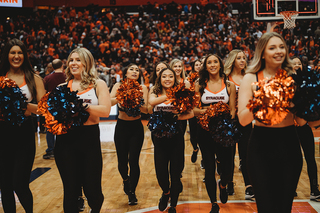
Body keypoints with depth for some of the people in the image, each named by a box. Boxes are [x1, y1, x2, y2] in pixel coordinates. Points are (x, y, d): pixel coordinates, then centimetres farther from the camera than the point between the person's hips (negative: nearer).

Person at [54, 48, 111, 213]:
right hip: (65, 139, 2)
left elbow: (105, 110, -11)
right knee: (70, 188, 9)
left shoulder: (98, 84, 3)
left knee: (92, 188, 6)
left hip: (89, 138, -2)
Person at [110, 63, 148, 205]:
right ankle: (125, 180, 39)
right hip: (121, 126, 1)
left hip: (136, 127, 0)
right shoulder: (119, 86, -3)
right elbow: (110, 102, -20)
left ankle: (132, 192, 14)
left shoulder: (142, 88, -4)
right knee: (122, 161, 4)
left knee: (133, 161, -5)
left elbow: (146, 109, -14)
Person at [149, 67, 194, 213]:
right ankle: (166, 192, 36)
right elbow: (152, 102, -21)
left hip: (176, 137, -1)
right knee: (160, 171, 1)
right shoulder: (155, 94, 4)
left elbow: (191, 113, -7)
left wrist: (175, 117, -20)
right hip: (160, 137, 1)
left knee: (175, 171, 3)